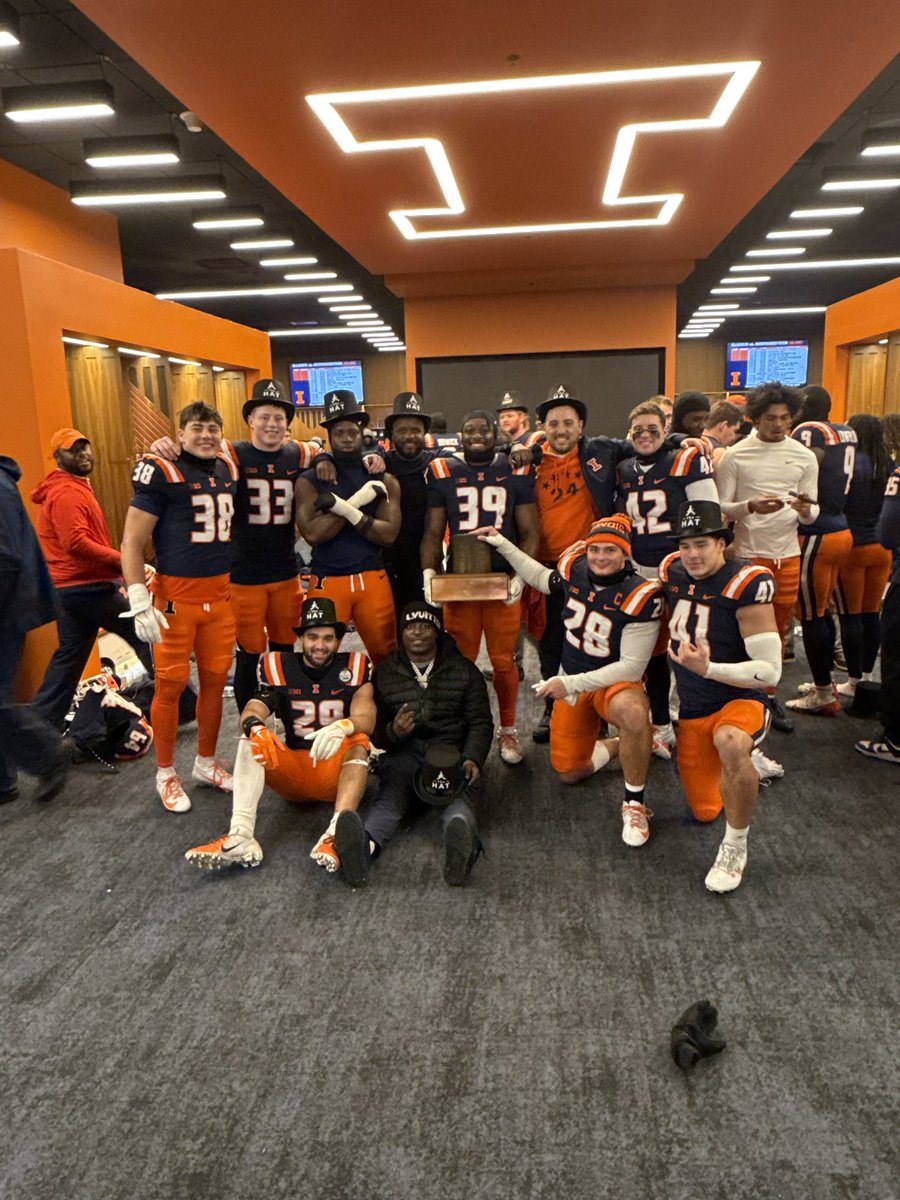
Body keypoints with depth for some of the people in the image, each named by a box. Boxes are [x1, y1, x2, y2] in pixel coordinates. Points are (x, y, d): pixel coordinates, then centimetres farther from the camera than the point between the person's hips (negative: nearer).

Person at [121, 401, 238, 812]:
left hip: (220, 592, 6)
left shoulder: (229, 470, 10)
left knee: (215, 679, 12)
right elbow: (132, 541, -10)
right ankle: (166, 774, 18)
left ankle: (206, 762, 29)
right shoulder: (162, 473, -9)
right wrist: (139, 602, -16)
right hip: (175, 594, -6)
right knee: (171, 684, 1)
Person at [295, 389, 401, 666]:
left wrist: (345, 508, -18)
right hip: (327, 581, -1)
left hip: (373, 580, 2)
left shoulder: (384, 480, 6)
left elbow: (389, 534, -6)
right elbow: (312, 533, -14)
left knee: (387, 655, 8)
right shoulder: (309, 482, 2)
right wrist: (357, 501, -15)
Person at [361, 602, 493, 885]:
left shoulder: (464, 671, 17)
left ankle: (460, 832, -66)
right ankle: (366, 843, -63)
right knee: (391, 795, -34)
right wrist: (393, 732, -12)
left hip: (452, 752, 0)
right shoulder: (385, 673, 18)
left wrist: (473, 758, -9)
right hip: (403, 753, 0)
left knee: (459, 796, -35)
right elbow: (373, 727, 13)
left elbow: (481, 723, 11)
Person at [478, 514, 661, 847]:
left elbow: (632, 666, -23)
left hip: (617, 681, -5)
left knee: (632, 710, -41)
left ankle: (634, 803, -20)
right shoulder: (574, 568, -8)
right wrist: (502, 544, 12)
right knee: (569, 772, 7)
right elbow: (542, 579, 17)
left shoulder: (641, 596, -24)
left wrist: (573, 683, -26)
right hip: (571, 684, 5)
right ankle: (620, 746, 34)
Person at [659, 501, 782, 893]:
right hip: (692, 711, 6)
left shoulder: (746, 584, -20)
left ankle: (735, 846, -18)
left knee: (730, 743, -42)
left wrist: (708, 668, -30)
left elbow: (770, 670, -21)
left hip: (740, 701, -6)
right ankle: (749, 766, 46)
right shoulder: (672, 571, -3)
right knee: (705, 812, 14)